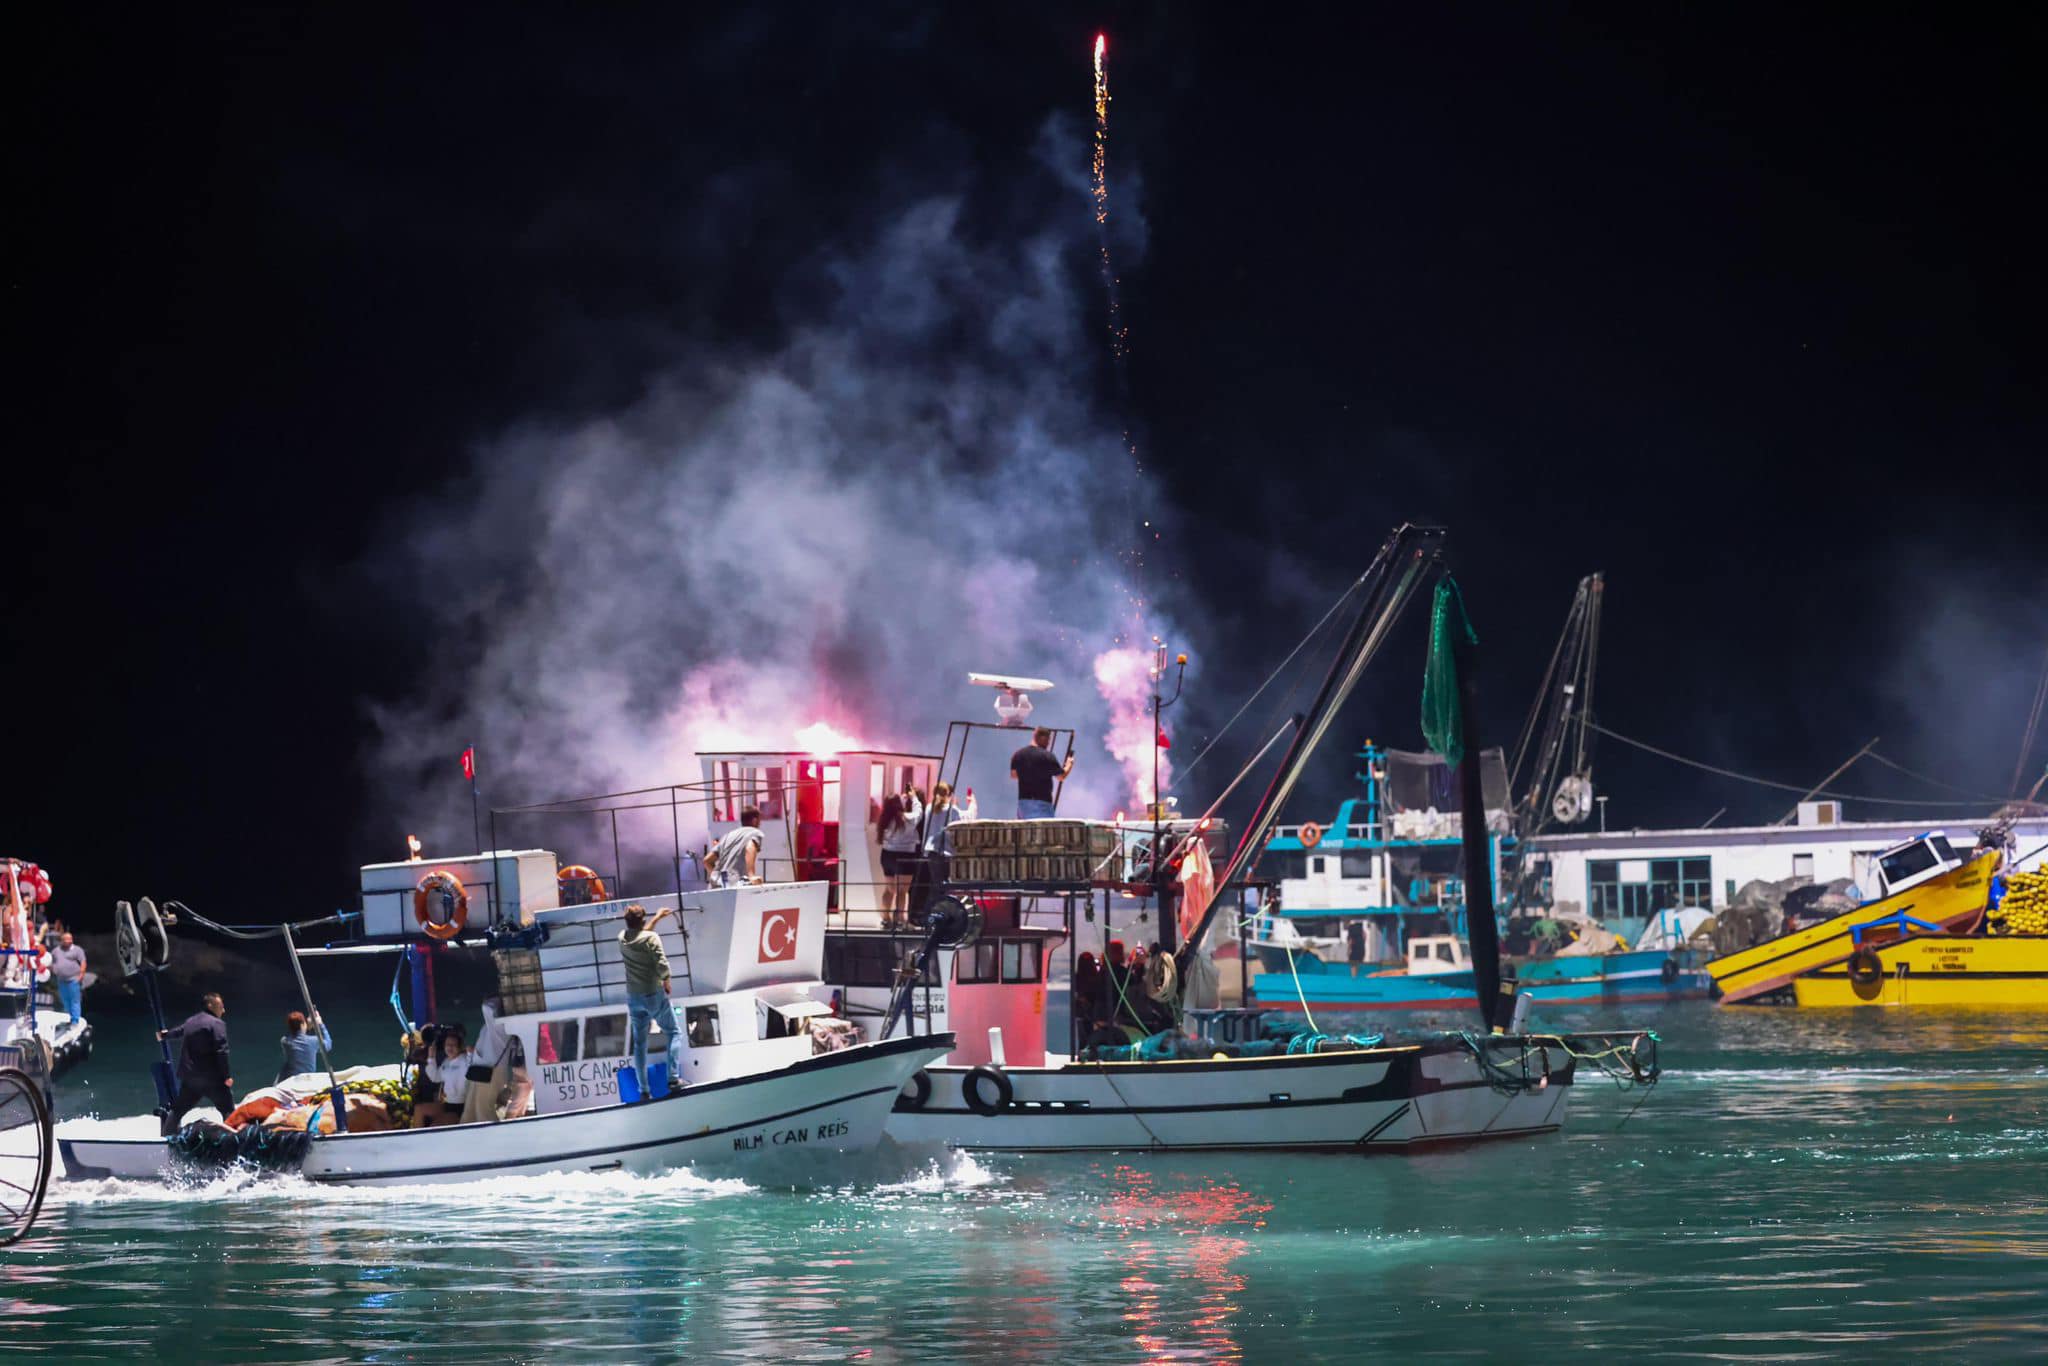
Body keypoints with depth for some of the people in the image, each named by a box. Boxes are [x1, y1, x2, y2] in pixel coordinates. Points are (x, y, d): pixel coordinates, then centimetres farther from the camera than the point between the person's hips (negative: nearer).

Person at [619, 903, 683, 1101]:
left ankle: (643, 1090, 9)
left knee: (639, 1043, 10)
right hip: (654, 995, -5)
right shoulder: (651, 938, -17)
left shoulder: (623, 938, 0)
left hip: (633, 998, 5)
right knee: (673, 1033, 12)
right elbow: (662, 965, -21)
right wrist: (666, 982, -1)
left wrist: (657, 918, 33)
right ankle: (673, 1078, 1)